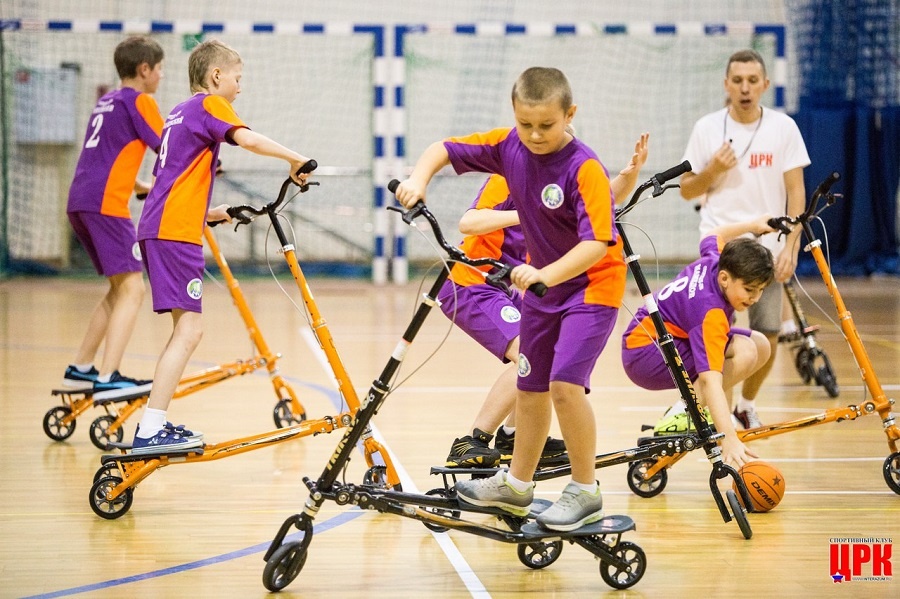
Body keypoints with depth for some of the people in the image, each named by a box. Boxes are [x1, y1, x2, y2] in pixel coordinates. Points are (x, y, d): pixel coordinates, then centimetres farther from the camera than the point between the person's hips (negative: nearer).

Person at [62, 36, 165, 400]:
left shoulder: (106, 102, 24)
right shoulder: (139, 101, -2)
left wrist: (145, 188, 38)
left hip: (80, 204, 9)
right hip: (106, 204, -9)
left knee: (119, 290, 18)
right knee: (131, 290, -12)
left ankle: (80, 369, 20)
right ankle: (108, 379, -23)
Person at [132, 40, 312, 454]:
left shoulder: (179, 114, 25)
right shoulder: (209, 105, -3)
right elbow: (247, 139, -23)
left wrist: (208, 214, 32)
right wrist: (294, 159, -18)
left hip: (158, 229, 10)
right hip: (176, 232, -10)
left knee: (186, 331, 16)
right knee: (188, 331, -13)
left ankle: (156, 423, 19)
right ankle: (150, 432, -18)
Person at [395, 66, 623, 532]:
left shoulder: (585, 169, -27)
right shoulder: (509, 145, -9)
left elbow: (597, 243, -35)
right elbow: (444, 149, -2)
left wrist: (547, 274, -48)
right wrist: (419, 178, -23)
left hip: (591, 283, -7)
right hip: (541, 281, 7)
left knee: (565, 383, -21)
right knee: (530, 386, 17)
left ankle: (585, 492, -5)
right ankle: (516, 484, 35)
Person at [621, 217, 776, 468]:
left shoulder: (715, 259, -9)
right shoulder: (711, 312, -33)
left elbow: (714, 237, 19)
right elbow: (710, 379, -43)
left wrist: (755, 225, 29)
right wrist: (729, 438, -52)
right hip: (645, 355, -11)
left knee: (761, 345, 6)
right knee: (745, 351, -27)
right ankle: (680, 418, -19)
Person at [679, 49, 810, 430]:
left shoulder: (784, 127, 2)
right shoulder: (707, 128, 3)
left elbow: (796, 191, 1)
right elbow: (686, 191, 9)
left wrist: (791, 246, -7)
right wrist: (713, 170, -11)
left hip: (767, 248, 1)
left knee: (768, 335, 0)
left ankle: (747, 404, 23)